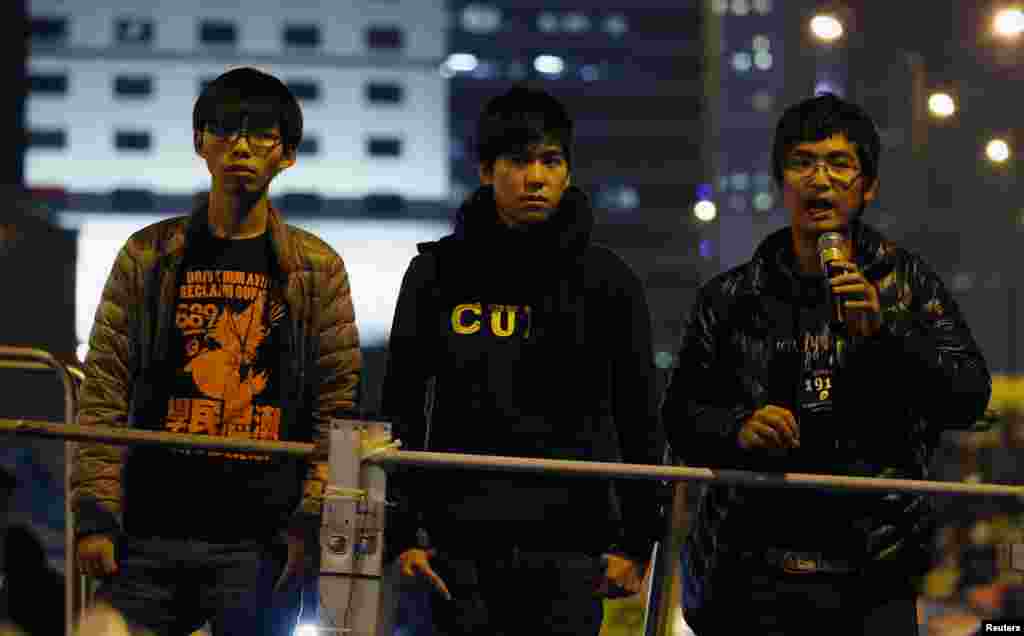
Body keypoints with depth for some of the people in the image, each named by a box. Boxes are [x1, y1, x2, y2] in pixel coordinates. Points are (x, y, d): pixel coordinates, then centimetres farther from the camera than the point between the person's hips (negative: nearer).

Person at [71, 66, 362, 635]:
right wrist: (96, 514, -4)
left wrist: (311, 522, -5)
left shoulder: (317, 269, 6)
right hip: (149, 535, 1)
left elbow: (337, 407, 3)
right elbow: (105, 392, 4)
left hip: (260, 542, -1)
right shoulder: (149, 256, 8)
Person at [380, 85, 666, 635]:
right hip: (461, 543, 1)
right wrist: (401, 531, 3)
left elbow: (639, 421, 5)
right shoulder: (439, 273, 6)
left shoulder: (606, 280, 3)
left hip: (569, 547, -1)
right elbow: (401, 409, 8)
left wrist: (637, 543, 2)